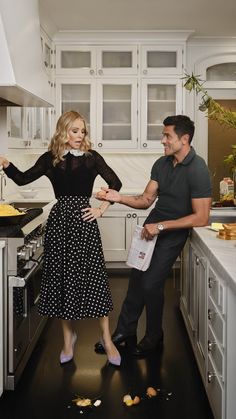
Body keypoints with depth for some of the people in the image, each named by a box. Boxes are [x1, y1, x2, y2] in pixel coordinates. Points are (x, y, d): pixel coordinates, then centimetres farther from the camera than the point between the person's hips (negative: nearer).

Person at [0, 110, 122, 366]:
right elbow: (23, 179, 8)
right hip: (59, 220, 2)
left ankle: (106, 339, 12)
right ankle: (68, 337, 24)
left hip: (84, 220, -2)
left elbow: (115, 183, 6)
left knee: (93, 277, -2)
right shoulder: (50, 158, 7)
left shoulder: (91, 157, 3)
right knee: (61, 277, 7)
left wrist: (101, 209, -1)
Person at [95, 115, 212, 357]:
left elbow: (201, 218, -22)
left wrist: (161, 226, -22)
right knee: (137, 278, 8)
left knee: (151, 283, -7)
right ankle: (125, 332, 24)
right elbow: (146, 199, 4)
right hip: (152, 227, 6)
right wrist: (119, 198, -13)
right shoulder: (162, 164, 2)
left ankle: (154, 339, 16)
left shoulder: (197, 170, -20)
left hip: (173, 233, -6)